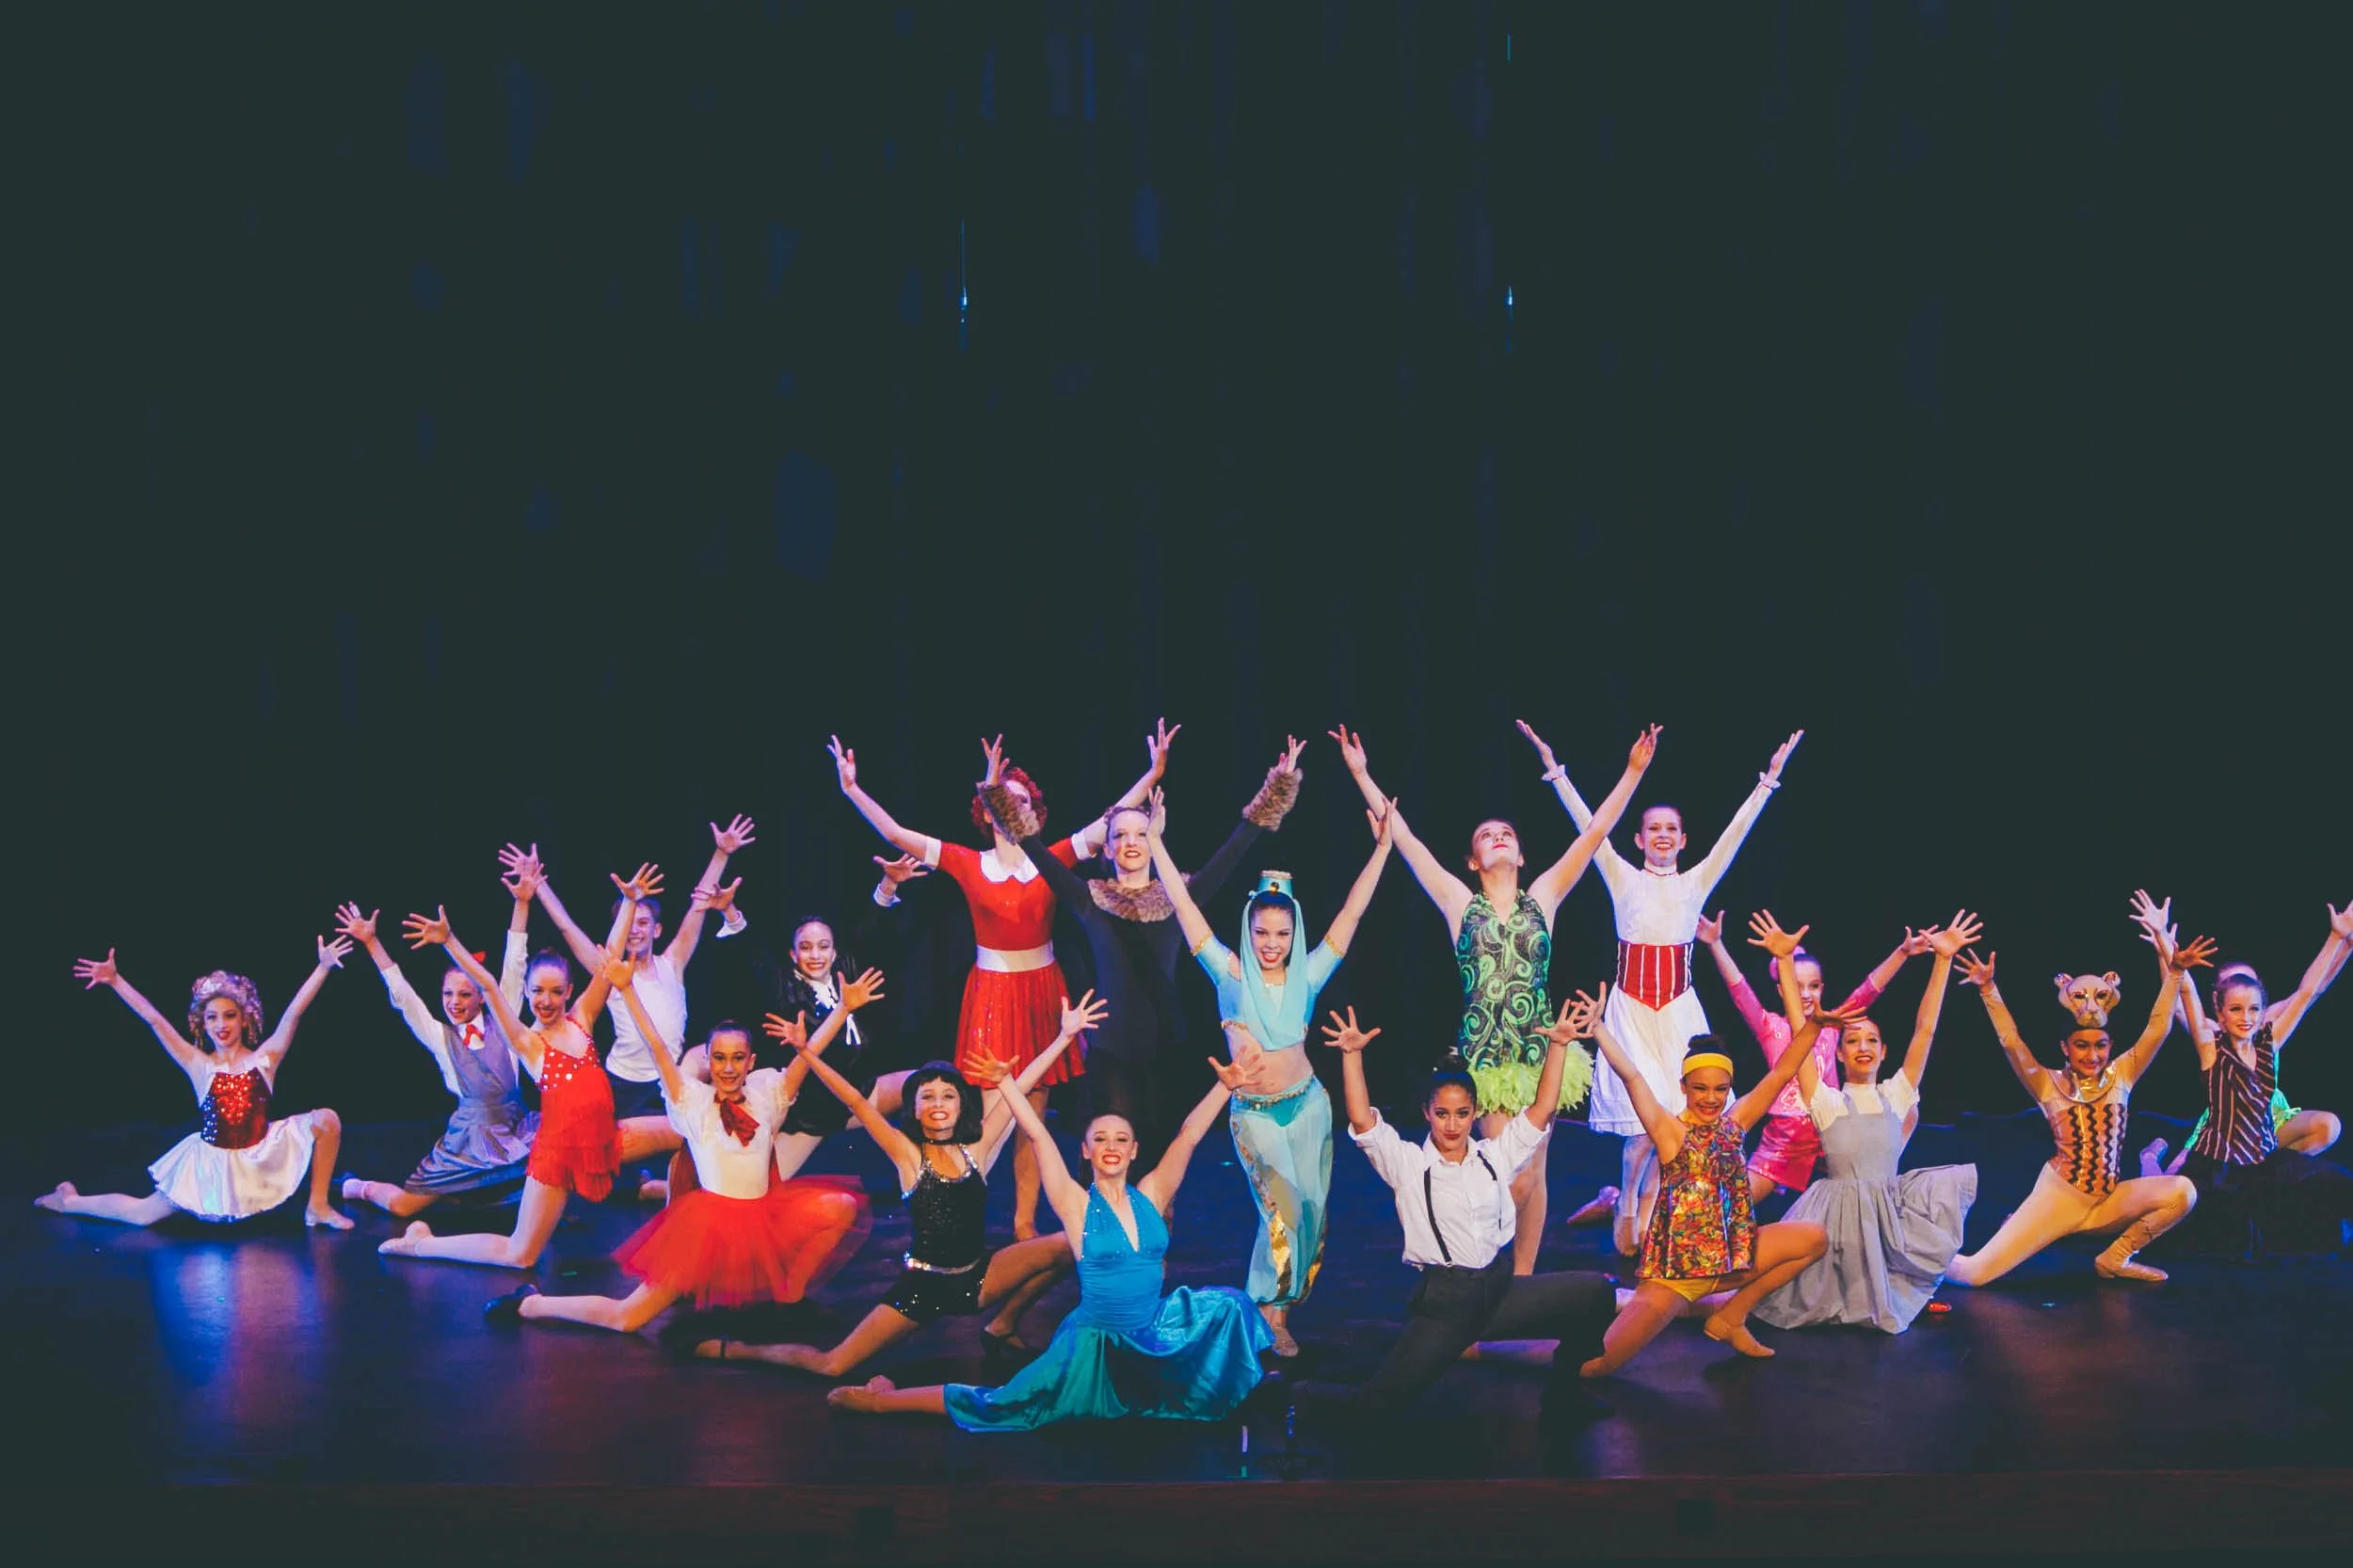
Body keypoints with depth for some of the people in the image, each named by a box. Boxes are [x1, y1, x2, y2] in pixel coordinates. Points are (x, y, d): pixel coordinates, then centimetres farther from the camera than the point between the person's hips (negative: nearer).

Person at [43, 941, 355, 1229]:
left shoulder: (264, 1058, -5)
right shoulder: (199, 1065, -5)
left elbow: (293, 1012, -14)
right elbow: (154, 1019, -9)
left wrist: (324, 966, -23)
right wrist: (113, 980, -14)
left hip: (261, 1154, 0)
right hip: (212, 1163, 0)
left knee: (326, 1121, -19)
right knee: (142, 1215, 8)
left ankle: (317, 1207, -3)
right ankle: (68, 1201, 37)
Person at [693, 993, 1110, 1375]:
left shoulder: (976, 1149, -1)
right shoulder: (908, 1155, -7)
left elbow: (1021, 1085, -2)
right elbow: (856, 1102, -13)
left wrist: (1065, 1036, -4)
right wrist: (806, 1051, -17)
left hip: (978, 1277, 3)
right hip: (923, 1285, -3)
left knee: (1064, 1246, -14)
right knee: (831, 1366, -10)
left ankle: (1002, 1327, 10)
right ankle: (735, 1350, 19)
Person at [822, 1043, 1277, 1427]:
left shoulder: (1150, 1197, -1)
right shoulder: (1077, 1206, -9)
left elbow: (1188, 1136, -7)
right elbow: (1039, 1137, -17)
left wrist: (1225, 1087, -16)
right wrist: (1003, 1082, -24)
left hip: (1153, 1332, 4)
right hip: (1096, 1343, -4)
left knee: (1226, 1305, -4)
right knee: (999, 1407, -9)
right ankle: (881, 1399, 7)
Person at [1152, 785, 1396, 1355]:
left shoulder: (1306, 977, 1)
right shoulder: (1231, 975, -5)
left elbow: (1351, 913, 0)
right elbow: (1183, 905, -7)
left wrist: (1382, 848, -3)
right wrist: (1155, 840, -11)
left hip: (1308, 1105, 3)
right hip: (1253, 1112, -3)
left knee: (1310, 1209, 6)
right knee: (1283, 1209, -9)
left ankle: (1280, 1303, 23)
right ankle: (1272, 1313, 4)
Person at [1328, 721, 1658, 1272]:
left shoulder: (1543, 898, 7)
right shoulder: (1460, 904, 3)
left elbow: (1594, 833, 5)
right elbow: (1404, 839, 1)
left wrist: (1633, 772, 2)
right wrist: (1361, 775, -1)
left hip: (1539, 1047, 2)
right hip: (1486, 1054, -2)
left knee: (1532, 1174, 5)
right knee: (1512, 1177, -6)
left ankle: (1523, 1277, 18)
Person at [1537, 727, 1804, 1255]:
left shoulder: (1696, 883, 9)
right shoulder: (1624, 879, 5)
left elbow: (1736, 831, 5)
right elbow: (1587, 824, -1)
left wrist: (1769, 779, -1)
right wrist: (1555, 770, -7)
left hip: (1679, 1008, 2)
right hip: (1632, 1007, -2)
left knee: (1673, 1115, -3)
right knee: (1645, 1118, -11)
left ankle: (1645, 1212, 15)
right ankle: (1627, 1207, 10)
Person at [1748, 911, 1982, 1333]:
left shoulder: (1896, 1096, 6)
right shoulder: (1826, 1102, -1)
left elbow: (1924, 1030, 0)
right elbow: (1799, 1032, -9)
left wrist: (1943, 960, -7)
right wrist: (1785, 961, -17)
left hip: (1891, 1208, 4)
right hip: (1840, 1211, -4)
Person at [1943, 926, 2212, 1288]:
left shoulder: (2121, 1075, 3)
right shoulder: (2049, 1085, -2)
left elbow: (2158, 1028, -5)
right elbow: (2011, 1042, -14)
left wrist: (2175, 973, -14)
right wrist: (1988, 990, -22)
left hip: (2109, 1201, 3)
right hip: (2057, 1198, -3)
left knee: (2182, 1192, -23)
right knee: (1974, 1273, -18)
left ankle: (2116, 1258, -2)